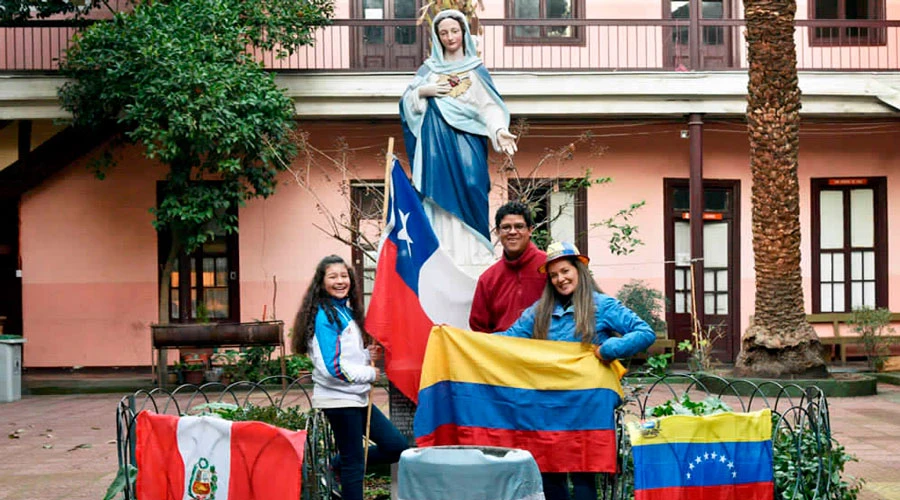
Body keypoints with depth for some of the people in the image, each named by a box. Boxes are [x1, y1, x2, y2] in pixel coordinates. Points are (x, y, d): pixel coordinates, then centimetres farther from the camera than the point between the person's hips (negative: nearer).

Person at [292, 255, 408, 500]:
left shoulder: (346, 311, 13)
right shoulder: (323, 315, -15)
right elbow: (333, 367, -21)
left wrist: (366, 356, 4)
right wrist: (369, 373, -11)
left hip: (356, 397, 9)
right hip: (339, 399, -9)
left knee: (396, 446, 10)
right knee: (354, 464, -1)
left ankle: (331, 467, 18)